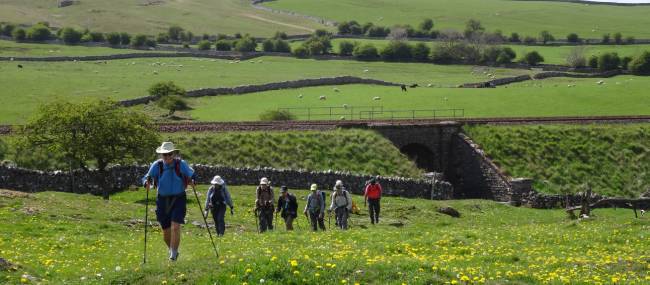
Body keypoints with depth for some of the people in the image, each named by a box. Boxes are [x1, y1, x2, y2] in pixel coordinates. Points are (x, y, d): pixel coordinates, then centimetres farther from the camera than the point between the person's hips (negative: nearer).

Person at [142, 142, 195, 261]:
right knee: (166, 231, 10)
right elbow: (147, 177, -6)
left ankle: (173, 253, -8)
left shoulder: (181, 164, -8)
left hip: (178, 199, -2)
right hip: (163, 200, 2)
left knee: (175, 227, -18)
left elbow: (191, 174, 5)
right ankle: (171, 250, 36)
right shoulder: (157, 165, -7)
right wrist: (147, 183, -28)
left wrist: (192, 181, -17)